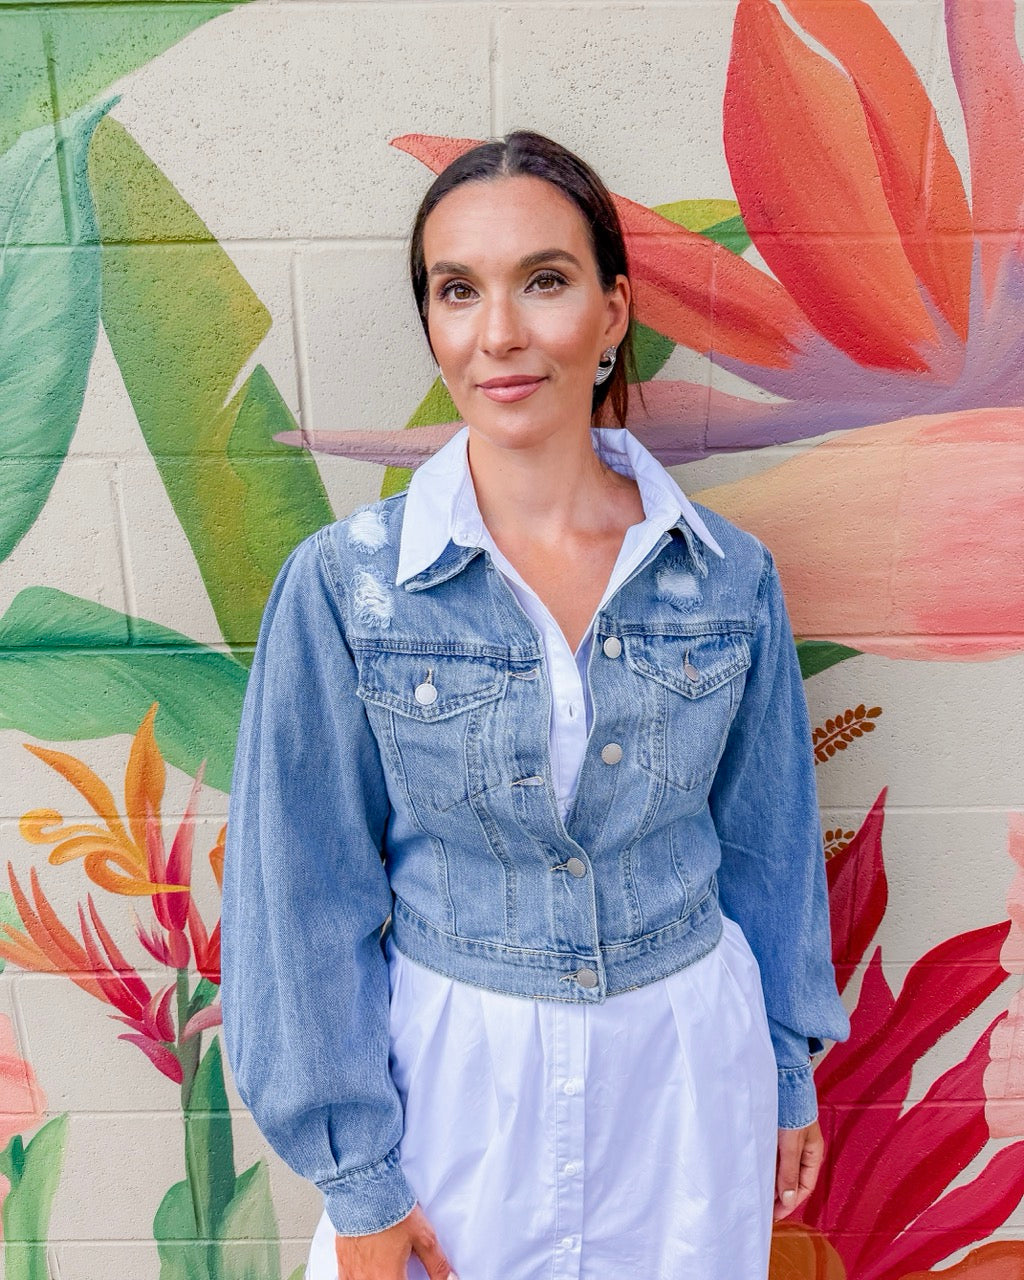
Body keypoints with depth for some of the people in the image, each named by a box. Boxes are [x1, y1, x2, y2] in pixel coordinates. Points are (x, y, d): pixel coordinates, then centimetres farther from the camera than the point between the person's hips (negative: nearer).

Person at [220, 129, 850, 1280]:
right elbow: (309, 892, -8)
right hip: (454, 1077, -1)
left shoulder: (730, 577, -9)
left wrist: (790, 1070, 11)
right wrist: (356, 1174, -3)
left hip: (689, 1067, 2)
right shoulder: (344, 585, -15)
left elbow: (768, 844, 2)